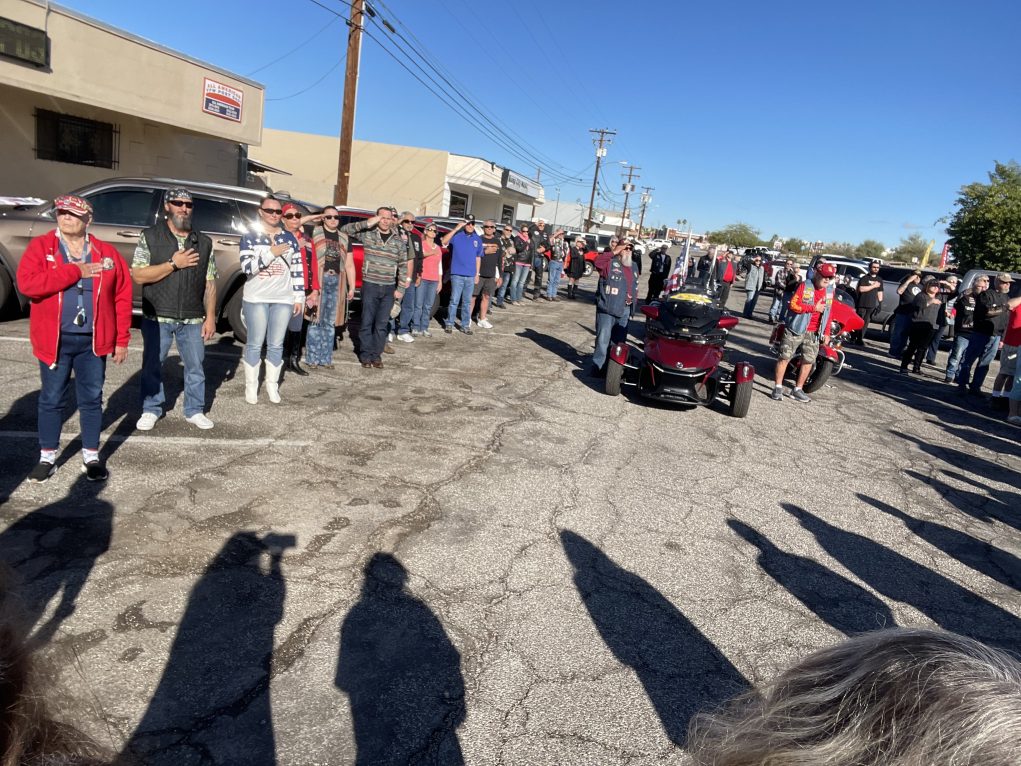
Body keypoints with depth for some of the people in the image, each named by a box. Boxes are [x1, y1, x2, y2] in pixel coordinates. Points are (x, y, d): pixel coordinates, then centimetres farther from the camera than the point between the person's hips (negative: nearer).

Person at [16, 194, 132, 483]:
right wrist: (75, 271, -18)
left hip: (93, 340, 1)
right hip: (54, 339, -1)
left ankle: (91, 457, 22)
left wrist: (122, 339, -1)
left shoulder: (106, 252, 3)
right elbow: (27, 283, -17)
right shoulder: (40, 247, -1)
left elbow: (122, 297, 3)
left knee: (92, 399, 10)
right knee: (51, 400, 10)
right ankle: (47, 458, 24)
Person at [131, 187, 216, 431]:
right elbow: (137, 275, -9)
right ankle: (151, 410, 24)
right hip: (157, 317, -1)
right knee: (152, 365, 9)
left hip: (193, 319, 2)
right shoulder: (149, 237, 0)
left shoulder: (204, 242, 7)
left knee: (195, 366, 8)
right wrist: (173, 264, -16)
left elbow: (210, 283, 6)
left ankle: (195, 410, 22)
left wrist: (210, 317, 0)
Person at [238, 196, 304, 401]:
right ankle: (251, 386, 11)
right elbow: (246, 267, -12)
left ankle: (272, 385, 15)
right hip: (256, 298, -2)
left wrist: (299, 297, 4)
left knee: (276, 344, 6)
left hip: (283, 299, 2)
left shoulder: (289, 238, 9)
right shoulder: (249, 237, 1)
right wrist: (271, 253, -17)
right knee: (255, 344, 2)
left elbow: (298, 269, 8)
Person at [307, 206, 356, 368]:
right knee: (316, 320, -5)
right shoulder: (314, 232, 4)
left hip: (337, 283, 4)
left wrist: (352, 287, 11)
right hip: (319, 280, -4)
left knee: (330, 322, 7)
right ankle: (312, 358, 2)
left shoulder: (344, 238, 17)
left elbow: (349, 265, 16)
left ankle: (326, 358, 14)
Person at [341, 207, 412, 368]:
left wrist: (400, 288, 2)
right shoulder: (367, 233, 0)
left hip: (389, 288, 2)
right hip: (370, 285, -2)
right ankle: (365, 355, 13)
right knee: (367, 322, 3)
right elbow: (344, 229, -8)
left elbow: (404, 265, 7)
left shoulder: (399, 240, 5)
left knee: (382, 324, 6)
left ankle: (376, 355, 15)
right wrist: (367, 223, -18)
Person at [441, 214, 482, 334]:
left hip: (470, 276, 4)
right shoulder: (457, 235, -3)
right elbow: (444, 241, -20)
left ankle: (465, 325, 17)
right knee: (454, 300, -3)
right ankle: (449, 324, 6)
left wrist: (477, 273, 11)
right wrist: (456, 228, -22)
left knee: (467, 302, 10)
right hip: (457, 274, -4)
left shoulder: (477, 239, 10)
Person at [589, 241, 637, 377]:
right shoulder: (611, 263, -6)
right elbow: (598, 261, -27)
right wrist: (614, 252, -21)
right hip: (607, 309, -7)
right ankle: (598, 368, 3)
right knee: (603, 340, -4)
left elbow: (635, 287, 23)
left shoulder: (633, 267, 16)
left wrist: (633, 298, 5)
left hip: (624, 311, 7)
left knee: (619, 341, 14)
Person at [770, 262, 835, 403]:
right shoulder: (805, 286, -7)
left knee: (809, 360, 5)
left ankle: (797, 390, 15)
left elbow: (828, 313, 17)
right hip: (796, 329, -5)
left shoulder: (829, 291, 11)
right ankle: (778, 387, 3)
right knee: (785, 357, -4)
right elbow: (793, 305, -17)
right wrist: (814, 308, -18)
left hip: (814, 333, 6)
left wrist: (826, 333, 12)